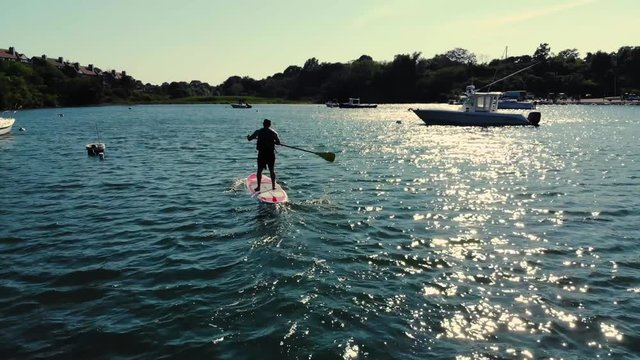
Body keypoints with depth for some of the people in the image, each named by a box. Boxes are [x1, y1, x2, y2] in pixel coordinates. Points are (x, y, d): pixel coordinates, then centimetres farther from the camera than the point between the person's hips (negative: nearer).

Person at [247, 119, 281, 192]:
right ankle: (273, 186, 14)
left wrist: (248, 136, 25)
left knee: (259, 170, 5)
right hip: (271, 153, 1)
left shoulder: (258, 131, -2)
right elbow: (278, 142, -2)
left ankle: (258, 186, 3)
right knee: (272, 170, 11)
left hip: (261, 153, -1)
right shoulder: (273, 132, -1)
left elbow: (249, 139, 2)